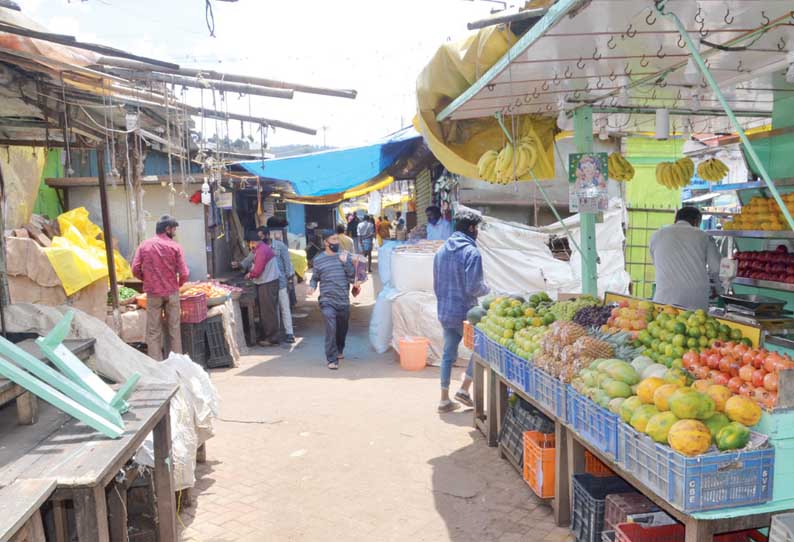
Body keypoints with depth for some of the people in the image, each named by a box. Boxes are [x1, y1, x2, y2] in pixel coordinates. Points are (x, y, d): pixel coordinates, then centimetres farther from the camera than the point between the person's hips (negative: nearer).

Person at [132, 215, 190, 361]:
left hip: (153, 293, 1)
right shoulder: (175, 246, -5)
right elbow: (184, 273, -10)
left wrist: (147, 280, 16)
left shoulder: (144, 245, 1)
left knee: (153, 330, 5)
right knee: (174, 328, 9)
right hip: (171, 292, -1)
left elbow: (135, 269, -3)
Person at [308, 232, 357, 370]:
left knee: (342, 329, 17)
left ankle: (339, 351, 43)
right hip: (327, 300, -3)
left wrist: (345, 262, -14)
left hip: (344, 301, 3)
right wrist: (312, 286, -10)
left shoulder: (346, 256, 5)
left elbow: (352, 277, -1)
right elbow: (315, 277, 11)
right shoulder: (318, 259, 2)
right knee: (331, 327, -20)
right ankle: (332, 359, -14)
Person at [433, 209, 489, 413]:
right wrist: (486, 289, 2)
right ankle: (464, 389, 10)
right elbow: (473, 287, -19)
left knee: (448, 354, 12)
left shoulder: (441, 251, 8)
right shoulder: (471, 252, -15)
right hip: (465, 313, -6)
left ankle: (445, 399, 16)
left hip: (444, 313, 7)